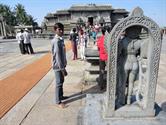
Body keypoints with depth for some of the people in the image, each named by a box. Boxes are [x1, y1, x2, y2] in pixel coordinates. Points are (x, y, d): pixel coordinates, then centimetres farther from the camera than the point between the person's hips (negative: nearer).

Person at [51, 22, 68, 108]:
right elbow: (57, 56, -24)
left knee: (61, 81, 20)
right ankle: (58, 101, 15)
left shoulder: (61, 39, 8)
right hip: (58, 66, -9)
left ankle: (61, 96, 36)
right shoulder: (56, 41, -22)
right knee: (59, 83, 1)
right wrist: (62, 68, -22)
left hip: (61, 64, 9)